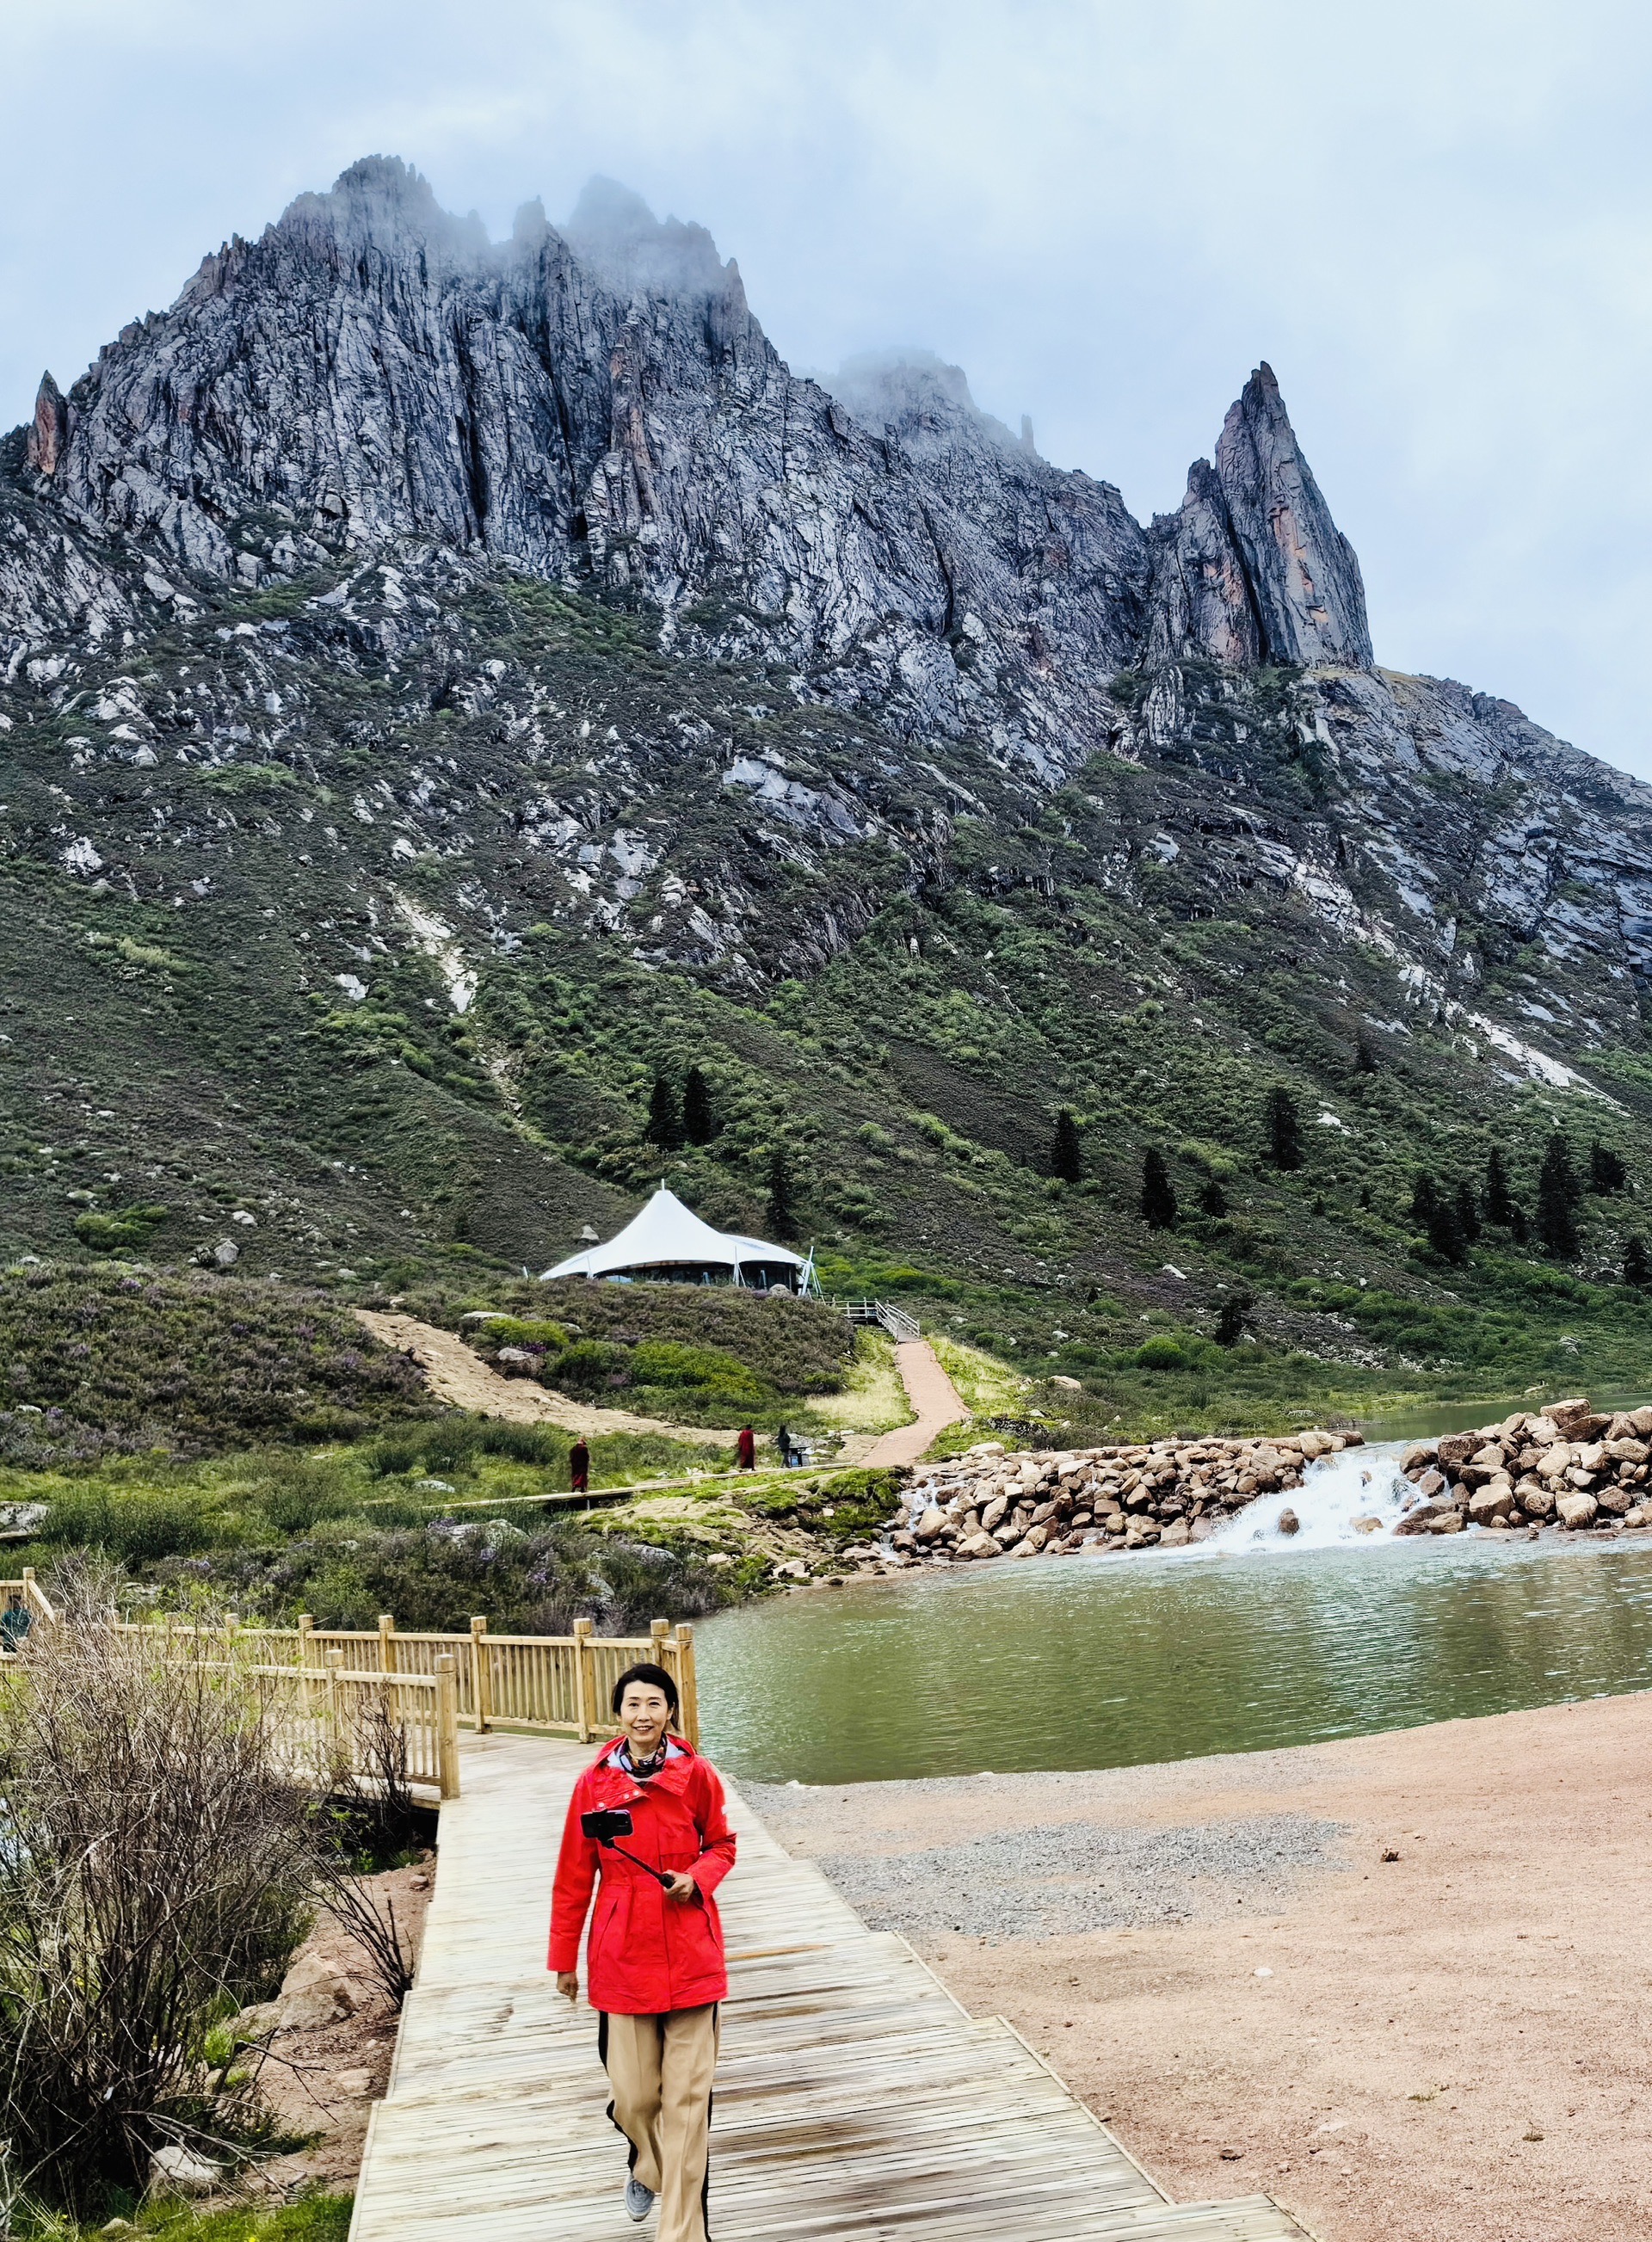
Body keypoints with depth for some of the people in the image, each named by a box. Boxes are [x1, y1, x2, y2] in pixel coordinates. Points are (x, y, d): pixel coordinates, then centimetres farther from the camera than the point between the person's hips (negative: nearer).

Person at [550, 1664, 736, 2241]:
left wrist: (697, 1879, -11)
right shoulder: (594, 1783, -3)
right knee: (634, 2095, 5)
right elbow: (574, 1876, 5)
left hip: (690, 1953, 0)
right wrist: (565, 1957, 9)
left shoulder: (696, 1775, -4)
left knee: (687, 2099, -1)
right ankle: (648, 2166, 40)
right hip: (622, 1955, 1)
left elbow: (721, 1846, 10)